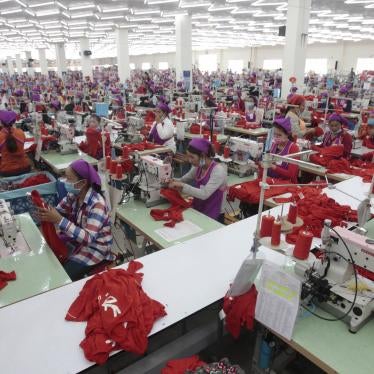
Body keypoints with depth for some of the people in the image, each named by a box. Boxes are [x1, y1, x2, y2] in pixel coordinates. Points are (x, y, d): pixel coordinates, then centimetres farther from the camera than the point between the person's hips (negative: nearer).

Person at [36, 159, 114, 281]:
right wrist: (45, 210, -21)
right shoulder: (73, 195, -7)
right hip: (76, 240, 7)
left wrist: (59, 220, -39)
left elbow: (88, 238, -34)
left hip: (94, 248, -7)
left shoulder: (97, 204, -30)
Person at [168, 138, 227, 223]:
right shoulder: (198, 167, 1)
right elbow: (184, 180, 11)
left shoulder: (218, 170, -20)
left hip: (213, 217, -6)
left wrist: (182, 186, -28)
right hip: (198, 211, 6)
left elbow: (204, 194, -30)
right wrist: (174, 181, -10)